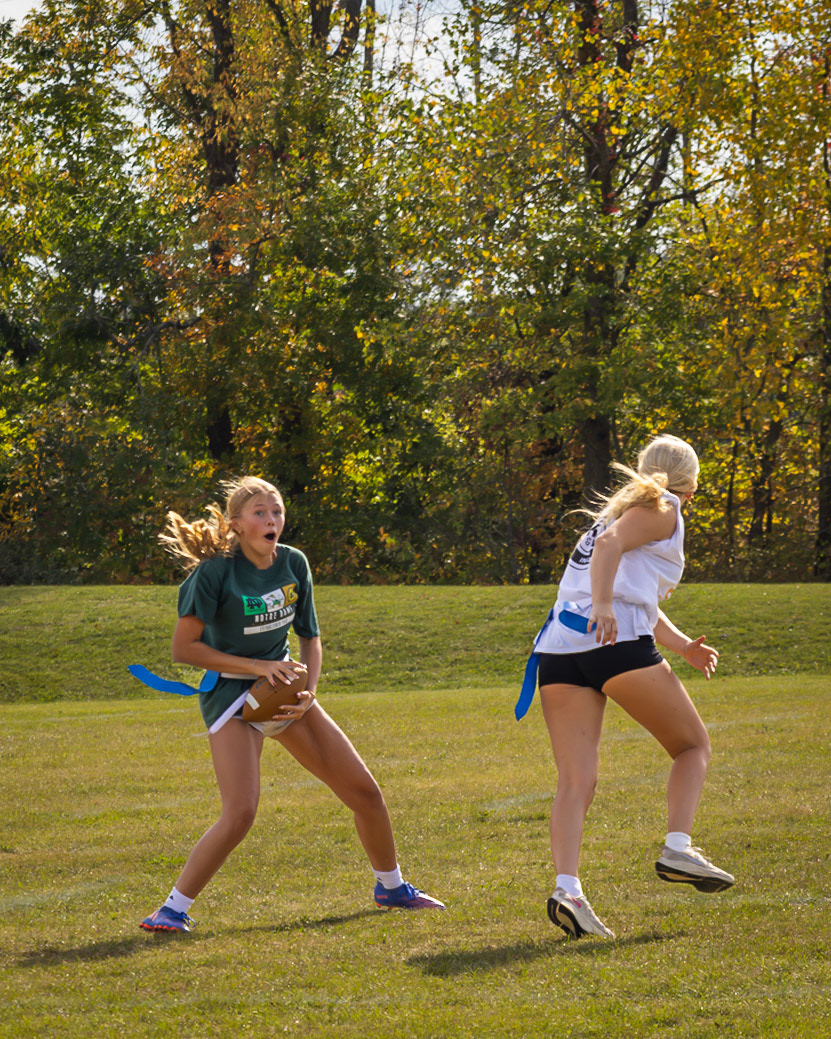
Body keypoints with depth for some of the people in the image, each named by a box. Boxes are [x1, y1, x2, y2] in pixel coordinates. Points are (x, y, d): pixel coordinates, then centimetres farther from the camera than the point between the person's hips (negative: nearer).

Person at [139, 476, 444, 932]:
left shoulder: (294, 564, -1)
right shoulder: (215, 571, -17)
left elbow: (310, 636, 10)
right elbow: (183, 647, -17)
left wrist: (309, 692, -8)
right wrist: (258, 667, -19)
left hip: (285, 690, 6)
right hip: (232, 693, -6)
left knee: (365, 792, 7)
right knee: (240, 812, -24)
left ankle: (391, 887, 30)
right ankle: (174, 908, -12)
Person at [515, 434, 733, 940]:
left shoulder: (625, 506, 33)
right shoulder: (662, 509, 8)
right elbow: (610, 543, -12)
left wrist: (683, 645, 22)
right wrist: (603, 605, -26)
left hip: (560, 649, 7)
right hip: (620, 646, -7)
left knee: (576, 780, -3)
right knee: (694, 746, 11)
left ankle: (567, 887, -19)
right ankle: (678, 849, -5)